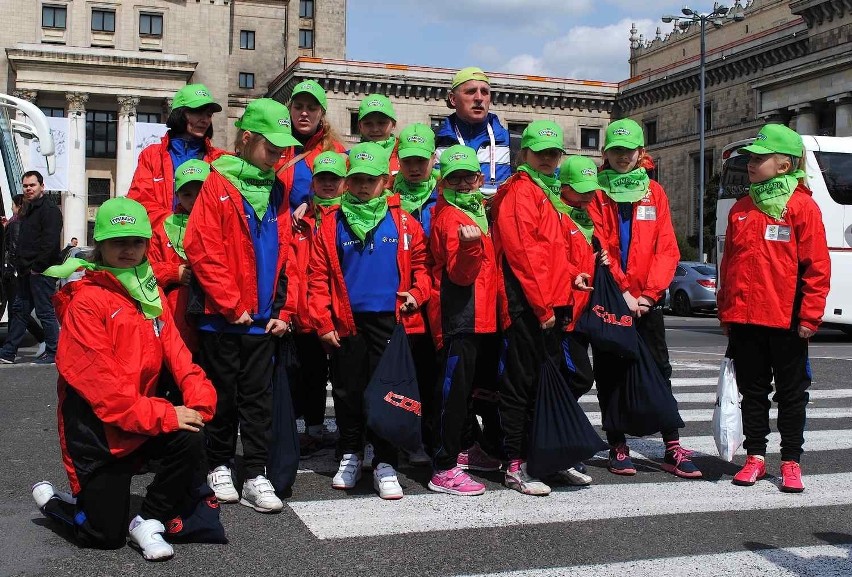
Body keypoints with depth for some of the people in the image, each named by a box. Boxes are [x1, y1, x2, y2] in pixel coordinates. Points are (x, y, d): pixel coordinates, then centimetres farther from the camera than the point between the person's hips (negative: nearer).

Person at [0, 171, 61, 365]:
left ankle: (53, 352, 2)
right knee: (19, 310, 13)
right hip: (26, 271, 10)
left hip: (41, 271, -10)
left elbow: (50, 242, -21)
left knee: (45, 311, -5)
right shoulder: (28, 210, 19)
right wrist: (21, 266, 14)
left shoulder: (50, 210, -11)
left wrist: (37, 267, -19)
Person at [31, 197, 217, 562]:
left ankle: (148, 522, -4)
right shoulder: (85, 299, -14)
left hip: (141, 425, 6)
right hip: (96, 432, -5)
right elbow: (98, 380, -22)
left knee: (189, 439, -25)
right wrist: (163, 415, -27)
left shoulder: (151, 293, 8)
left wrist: (199, 398, -19)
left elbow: (174, 350, 0)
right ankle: (51, 500, 31)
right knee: (105, 536, 0)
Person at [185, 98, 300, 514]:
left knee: (258, 397, 6)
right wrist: (232, 305, -14)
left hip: (263, 319, 4)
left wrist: (283, 311, 1)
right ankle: (220, 467, 24)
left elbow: (286, 253, 8)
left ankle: (255, 475, 11)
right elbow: (202, 249, -14)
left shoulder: (277, 191, 9)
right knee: (224, 395, 8)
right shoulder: (218, 185, -7)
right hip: (222, 317, -4)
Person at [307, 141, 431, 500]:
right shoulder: (332, 225, 4)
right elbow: (318, 276, 2)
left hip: (390, 322, 0)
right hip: (347, 322, 1)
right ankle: (349, 457, 26)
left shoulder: (403, 223, 5)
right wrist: (323, 322, -4)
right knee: (348, 392, 10)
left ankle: (385, 465, 11)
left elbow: (420, 263, 10)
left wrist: (417, 292, -8)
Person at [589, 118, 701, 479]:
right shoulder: (596, 193, 2)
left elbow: (667, 249, 2)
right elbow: (597, 248, -7)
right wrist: (622, 292, -14)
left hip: (646, 299, 2)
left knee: (659, 370, 1)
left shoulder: (655, 193, 8)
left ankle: (672, 449, 5)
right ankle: (618, 448, 13)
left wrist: (648, 293, -9)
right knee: (610, 374, 4)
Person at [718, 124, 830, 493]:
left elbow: (817, 265, -8)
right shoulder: (741, 209, 10)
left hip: (786, 320, -5)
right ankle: (755, 457, 22)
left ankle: (791, 462, 17)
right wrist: (725, 311, 12)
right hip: (744, 319, 5)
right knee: (752, 390, 12)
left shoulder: (802, 206, -6)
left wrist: (810, 315, -12)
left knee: (791, 393, 7)